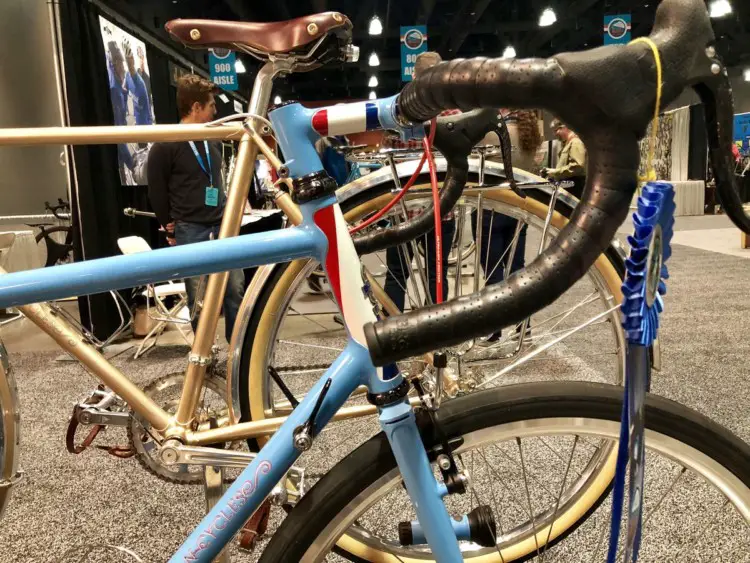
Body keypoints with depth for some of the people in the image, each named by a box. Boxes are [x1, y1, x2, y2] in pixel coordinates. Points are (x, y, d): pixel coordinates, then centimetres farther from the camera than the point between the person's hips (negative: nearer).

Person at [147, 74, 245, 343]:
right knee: (199, 299, 2)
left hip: (222, 226, 5)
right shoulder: (164, 146, -8)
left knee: (236, 291, 6)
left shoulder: (212, 140, 12)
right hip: (190, 231, -5)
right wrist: (171, 228, 3)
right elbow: (157, 192, -2)